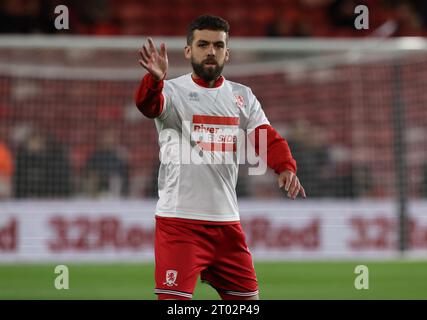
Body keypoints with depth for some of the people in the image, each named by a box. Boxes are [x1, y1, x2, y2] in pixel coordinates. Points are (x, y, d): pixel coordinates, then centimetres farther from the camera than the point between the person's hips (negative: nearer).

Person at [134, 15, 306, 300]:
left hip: (227, 221, 5)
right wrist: (155, 78, -49)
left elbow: (267, 137, 0)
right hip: (179, 220, -5)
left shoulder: (242, 96, 10)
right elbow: (148, 104, -26)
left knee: (248, 298, 11)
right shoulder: (173, 91, -4)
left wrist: (286, 168, -21)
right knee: (174, 300, -12)